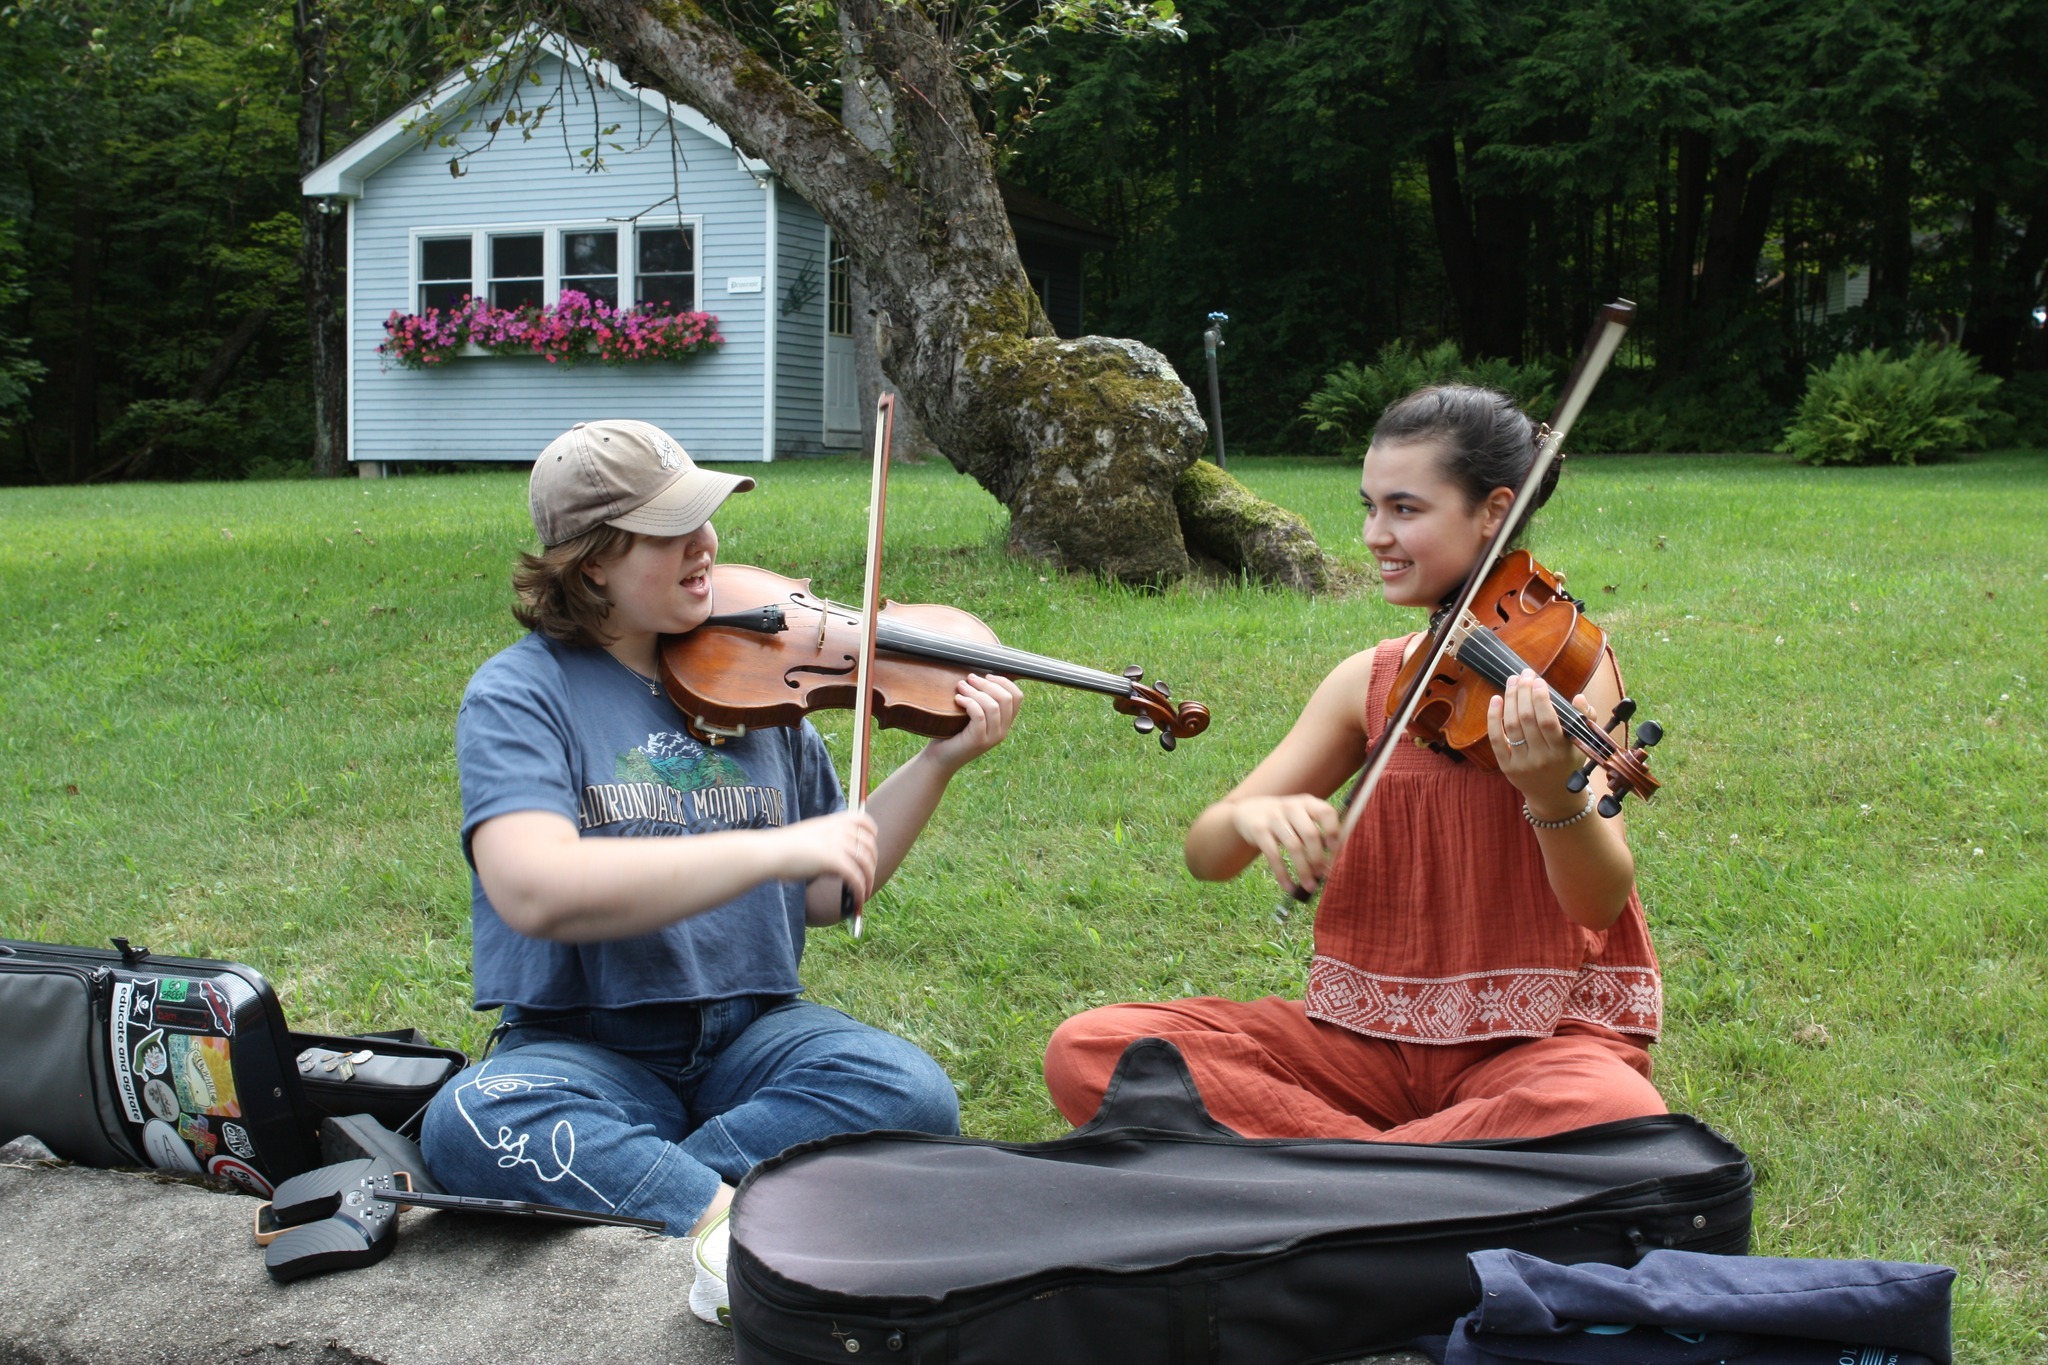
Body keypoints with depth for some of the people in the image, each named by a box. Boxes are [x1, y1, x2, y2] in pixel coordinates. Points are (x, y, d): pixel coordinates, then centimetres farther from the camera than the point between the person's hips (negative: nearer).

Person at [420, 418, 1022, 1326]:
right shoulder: (519, 695, -6)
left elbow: (822, 896, 12)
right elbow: (534, 891, -25)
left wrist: (940, 761, 0)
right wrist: (770, 847, -29)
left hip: (751, 1033, 3)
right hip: (585, 1047, -3)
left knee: (912, 1096, -26)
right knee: (468, 1121, -34)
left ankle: (606, 1182, -22)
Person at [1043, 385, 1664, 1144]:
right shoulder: (1369, 682, 6)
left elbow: (1602, 903, -17)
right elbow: (1205, 856, 1)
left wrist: (1554, 796, -38)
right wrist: (1252, 816, -23)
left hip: (1540, 1035, -4)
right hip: (1372, 1033, 4)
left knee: (1611, 1115, -40)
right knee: (1087, 1050, -14)